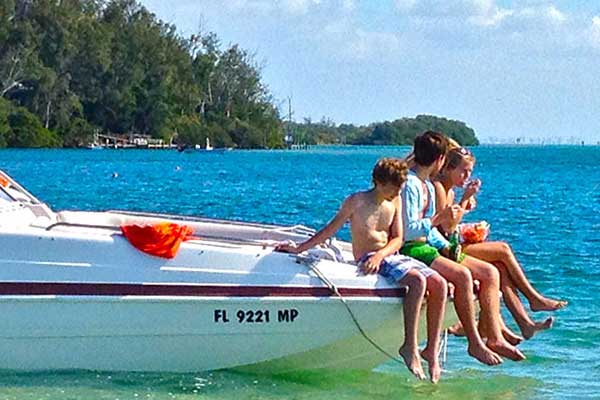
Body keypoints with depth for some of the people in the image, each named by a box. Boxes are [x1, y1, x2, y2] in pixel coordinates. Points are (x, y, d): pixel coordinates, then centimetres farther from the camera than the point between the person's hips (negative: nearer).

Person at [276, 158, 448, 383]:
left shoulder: (395, 202, 9)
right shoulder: (356, 202, -7)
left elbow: (397, 239, 6)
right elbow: (329, 231, -1)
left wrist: (380, 254, -14)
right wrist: (299, 249, -4)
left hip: (392, 255, 6)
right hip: (367, 259, -6)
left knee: (439, 284, -16)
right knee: (417, 280, -32)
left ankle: (432, 350, -14)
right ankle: (410, 346, -28)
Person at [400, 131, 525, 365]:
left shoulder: (428, 186, 18)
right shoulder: (409, 185, -13)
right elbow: (407, 231, -19)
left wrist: (447, 247, 6)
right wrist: (438, 219, -24)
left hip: (428, 246, 10)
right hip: (411, 250, -10)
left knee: (490, 272, -1)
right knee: (462, 275, -31)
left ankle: (495, 338, -5)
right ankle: (475, 343, -22)